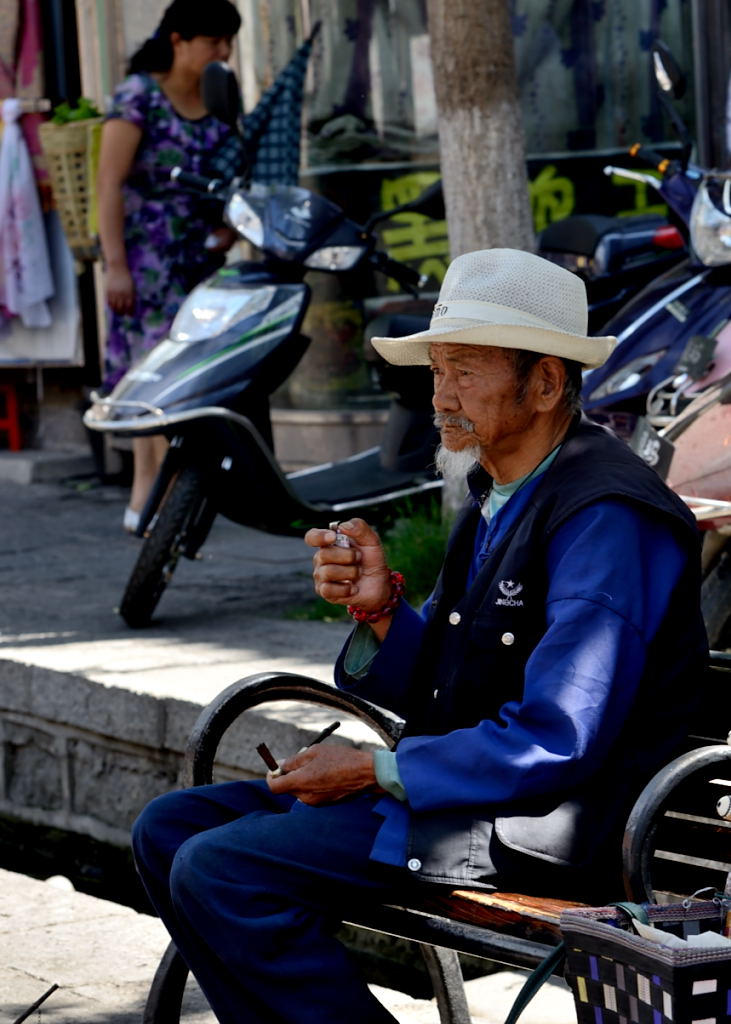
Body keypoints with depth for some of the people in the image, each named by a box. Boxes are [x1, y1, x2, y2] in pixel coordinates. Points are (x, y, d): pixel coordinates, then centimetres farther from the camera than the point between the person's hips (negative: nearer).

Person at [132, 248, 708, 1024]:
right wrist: (379, 610, -4)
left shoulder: (606, 519, -18)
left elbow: (557, 743, -23)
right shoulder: (496, 493, 13)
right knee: (169, 830, 6)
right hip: (460, 786, 10)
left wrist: (375, 771, -15)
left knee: (219, 870, -21)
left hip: (542, 828, -10)